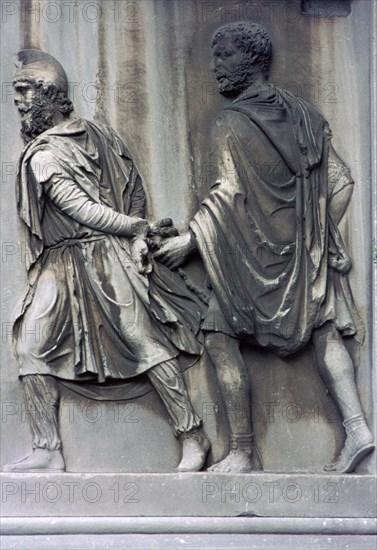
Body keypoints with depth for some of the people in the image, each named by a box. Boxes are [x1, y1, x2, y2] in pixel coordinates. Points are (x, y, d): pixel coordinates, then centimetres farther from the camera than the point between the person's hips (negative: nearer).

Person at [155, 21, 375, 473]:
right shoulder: (305, 115, 9)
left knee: (220, 338, 1)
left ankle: (243, 452, -2)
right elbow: (340, 182, 9)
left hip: (253, 252, -6)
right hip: (309, 251, 6)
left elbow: (228, 195, -17)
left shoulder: (231, 123, -10)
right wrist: (314, 234, 17)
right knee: (323, 330, 9)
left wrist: (189, 240, -10)